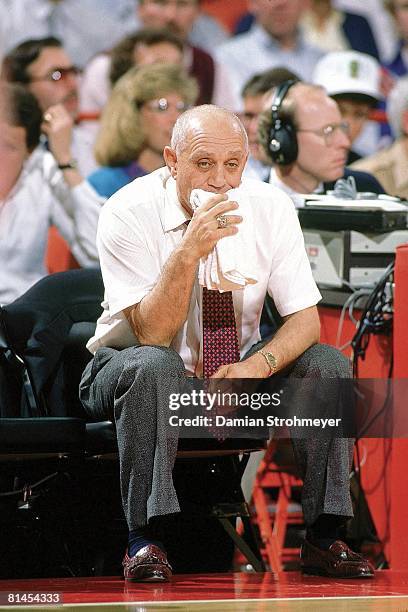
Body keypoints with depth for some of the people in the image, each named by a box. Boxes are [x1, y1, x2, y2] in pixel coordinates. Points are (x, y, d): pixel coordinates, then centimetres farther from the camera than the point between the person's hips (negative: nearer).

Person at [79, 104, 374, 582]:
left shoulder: (271, 207, -10)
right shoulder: (128, 214, -20)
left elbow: (305, 318, -8)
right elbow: (152, 335, -25)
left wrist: (257, 365, -29)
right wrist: (188, 252, -39)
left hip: (236, 369, 4)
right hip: (129, 374, -4)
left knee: (327, 364, -19)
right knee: (153, 365, -37)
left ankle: (321, 540, -15)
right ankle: (142, 540, -30)